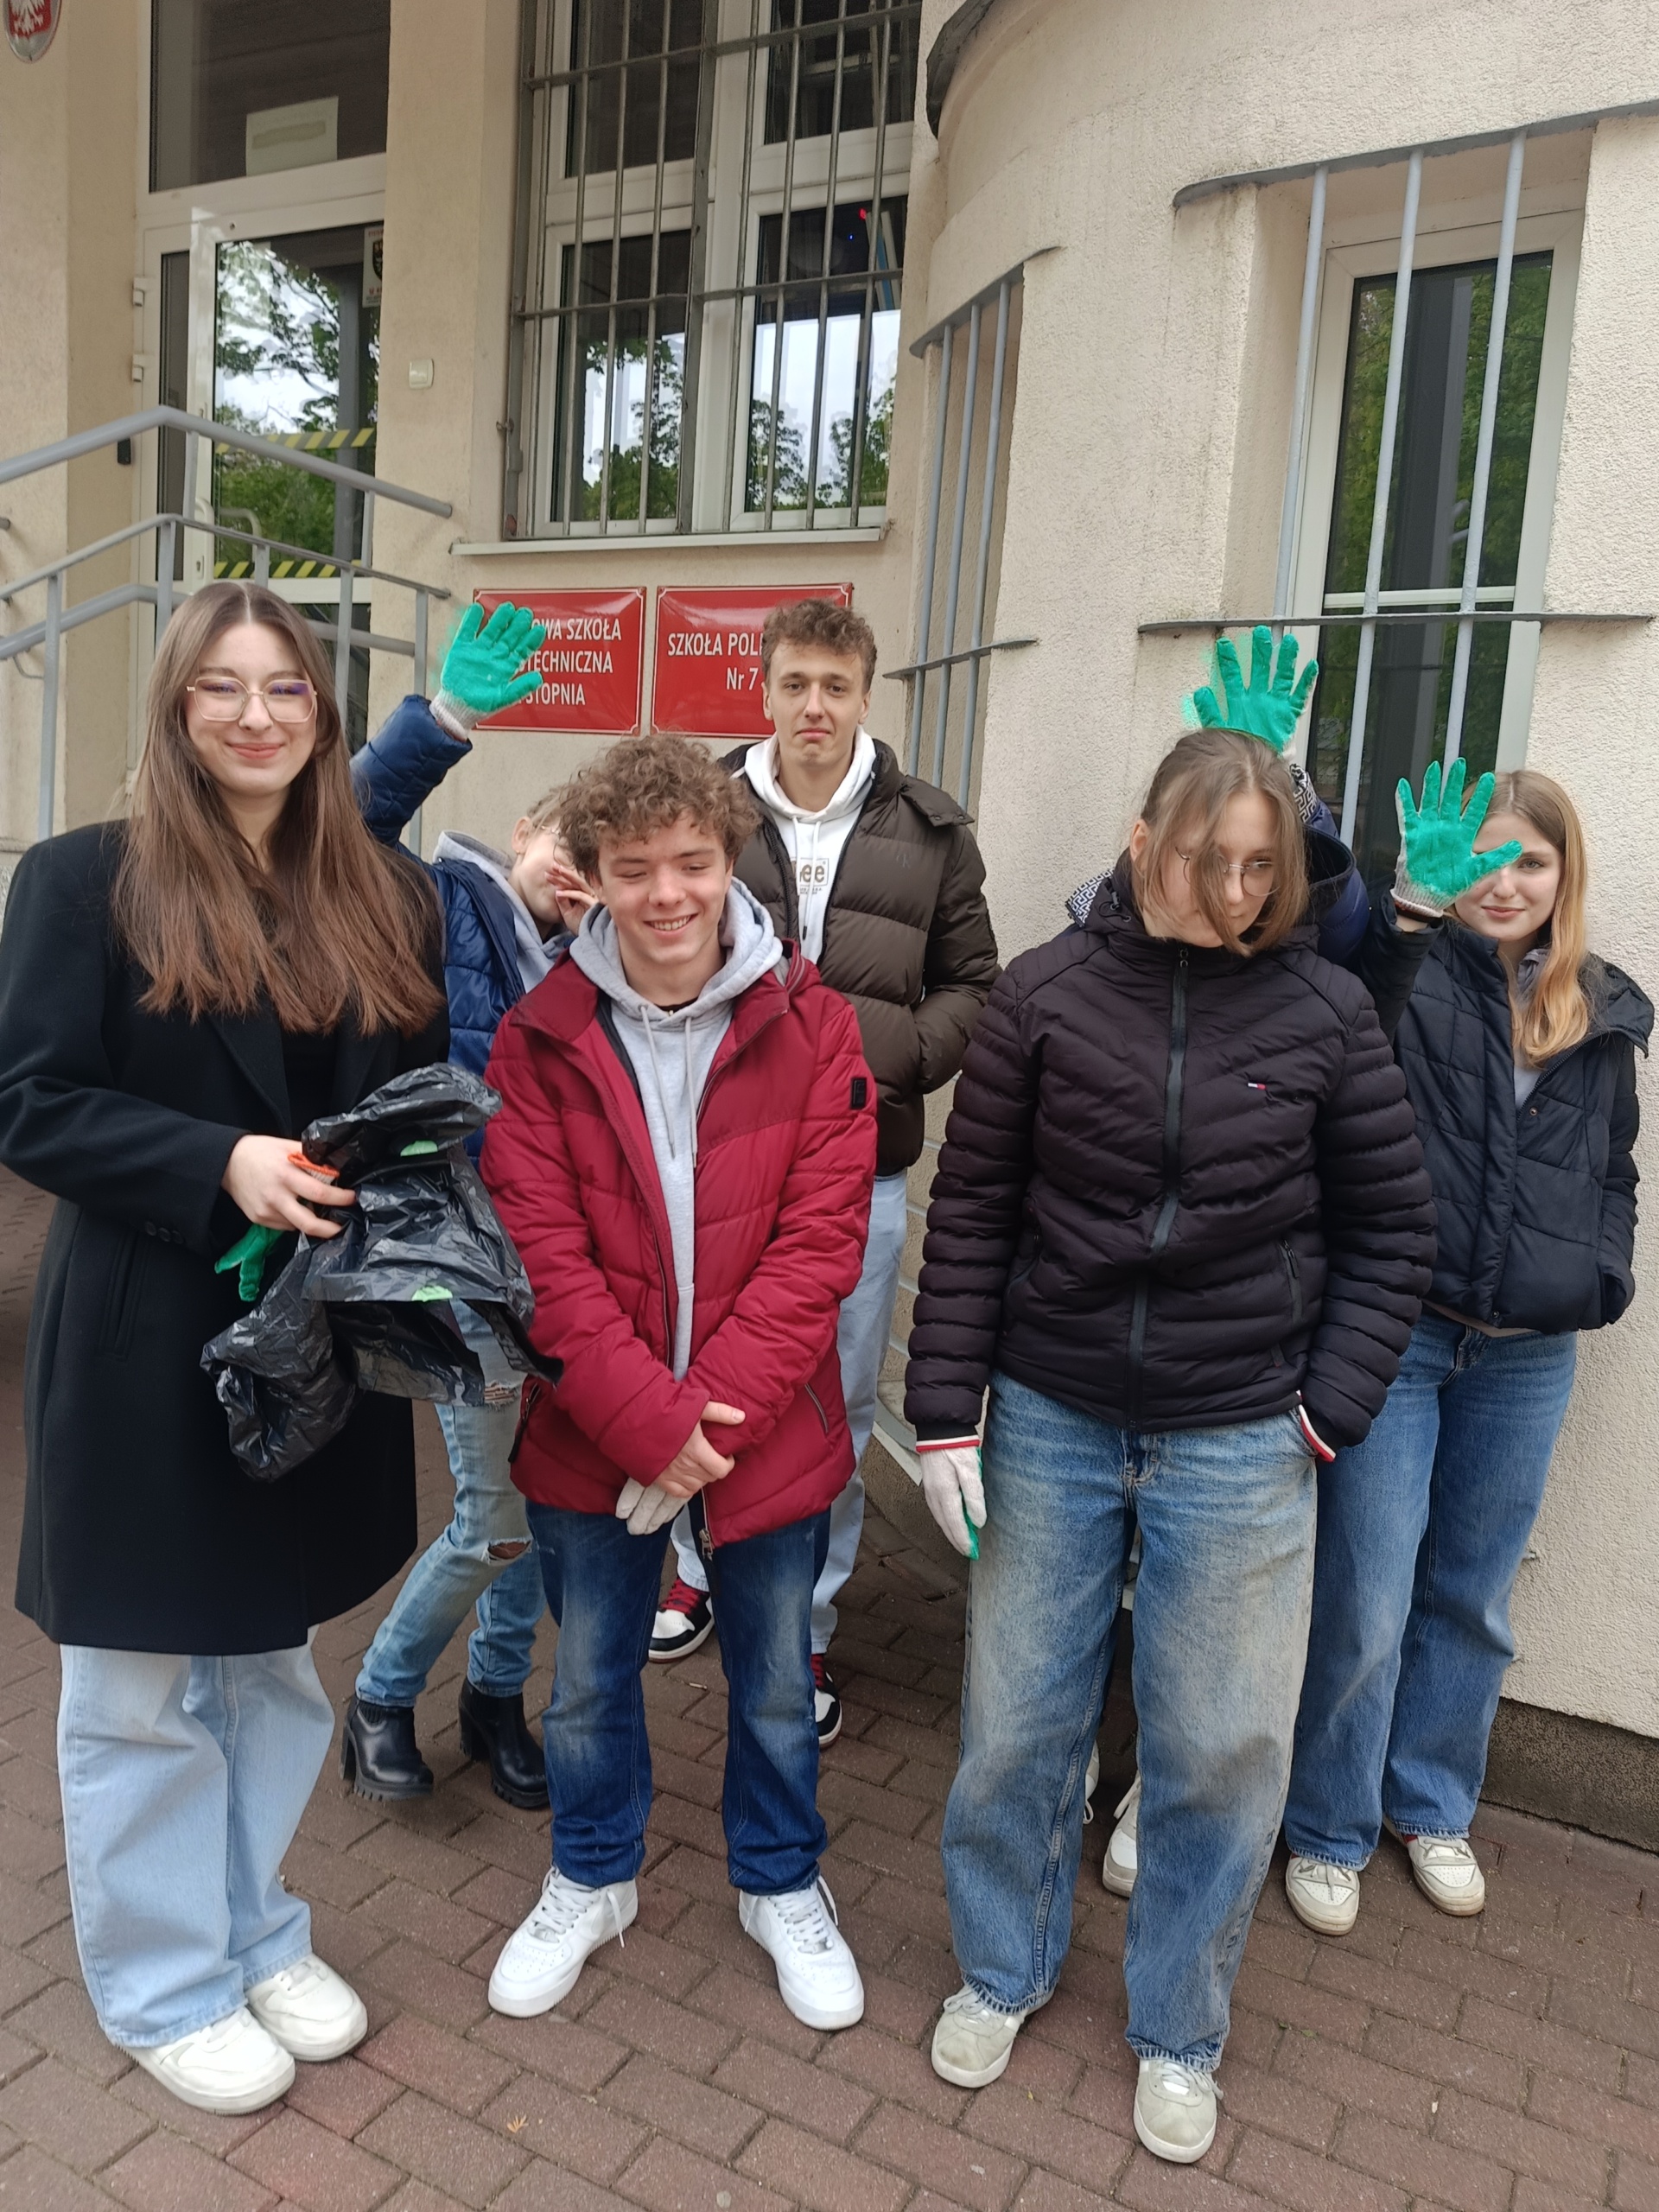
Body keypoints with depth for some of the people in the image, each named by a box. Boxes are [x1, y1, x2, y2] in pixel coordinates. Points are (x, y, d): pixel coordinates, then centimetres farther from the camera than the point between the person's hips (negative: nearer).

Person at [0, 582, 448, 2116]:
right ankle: (165, 1987, 35)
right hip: (145, 1350, -4)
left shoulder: (388, 897, 4)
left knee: (274, 1666, 21)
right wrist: (222, 1168, -24)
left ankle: (260, 1935, 42)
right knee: (143, 1691, 13)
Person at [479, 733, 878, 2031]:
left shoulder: (812, 1026, -9)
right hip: (590, 1436, 1)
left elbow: (819, 1240, -13)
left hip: (768, 1432, 0)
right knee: (589, 1681, 20)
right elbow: (540, 1253, -12)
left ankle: (781, 1884, 45)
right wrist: (647, 1418, -20)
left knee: (777, 1686, 18)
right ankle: (594, 1878, 48)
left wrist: (711, 1410, -19)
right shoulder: (540, 1038, -8)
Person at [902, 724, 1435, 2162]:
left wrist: (1333, 1406, -3)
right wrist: (947, 1408, -3)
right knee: (1017, 1723, 12)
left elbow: (1392, 1227, 4)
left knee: (1224, 1750, 10)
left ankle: (1179, 2034, 35)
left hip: (1240, 1444, 0)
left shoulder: (1324, 1011, -4)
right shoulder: (1048, 995, -6)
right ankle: (1003, 1970, 40)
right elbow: (972, 1210, -1)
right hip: (1050, 1420, 0)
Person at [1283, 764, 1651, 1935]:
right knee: (1365, 1603, 2)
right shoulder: (1406, 969, -6)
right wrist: (1414, 900, -41)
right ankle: (1329, 1829, 25)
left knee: (1474, 1596, 19)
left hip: (1529, 1357, 5)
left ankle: (1432, 1806, 40)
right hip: (1397, 1330, -4)